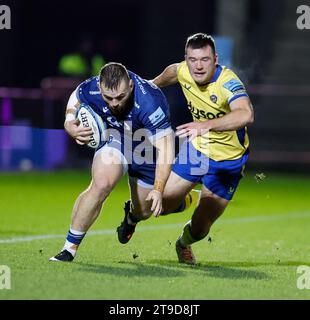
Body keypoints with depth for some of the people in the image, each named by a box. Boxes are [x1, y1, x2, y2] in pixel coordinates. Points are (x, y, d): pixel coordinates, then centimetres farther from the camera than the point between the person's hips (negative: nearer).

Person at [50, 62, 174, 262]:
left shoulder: (150, 102, -42)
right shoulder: (91, 89, -28)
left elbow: (165, 147, -40)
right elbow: (75, 99, -1)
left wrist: (158, 189, -48)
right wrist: (72, 127, -19)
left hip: (149, 151, -1)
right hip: (117, 139, 1)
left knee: (144, 211, 13)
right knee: (100, 185, -26)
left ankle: (132, 216, 55)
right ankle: (70, 249, -17)